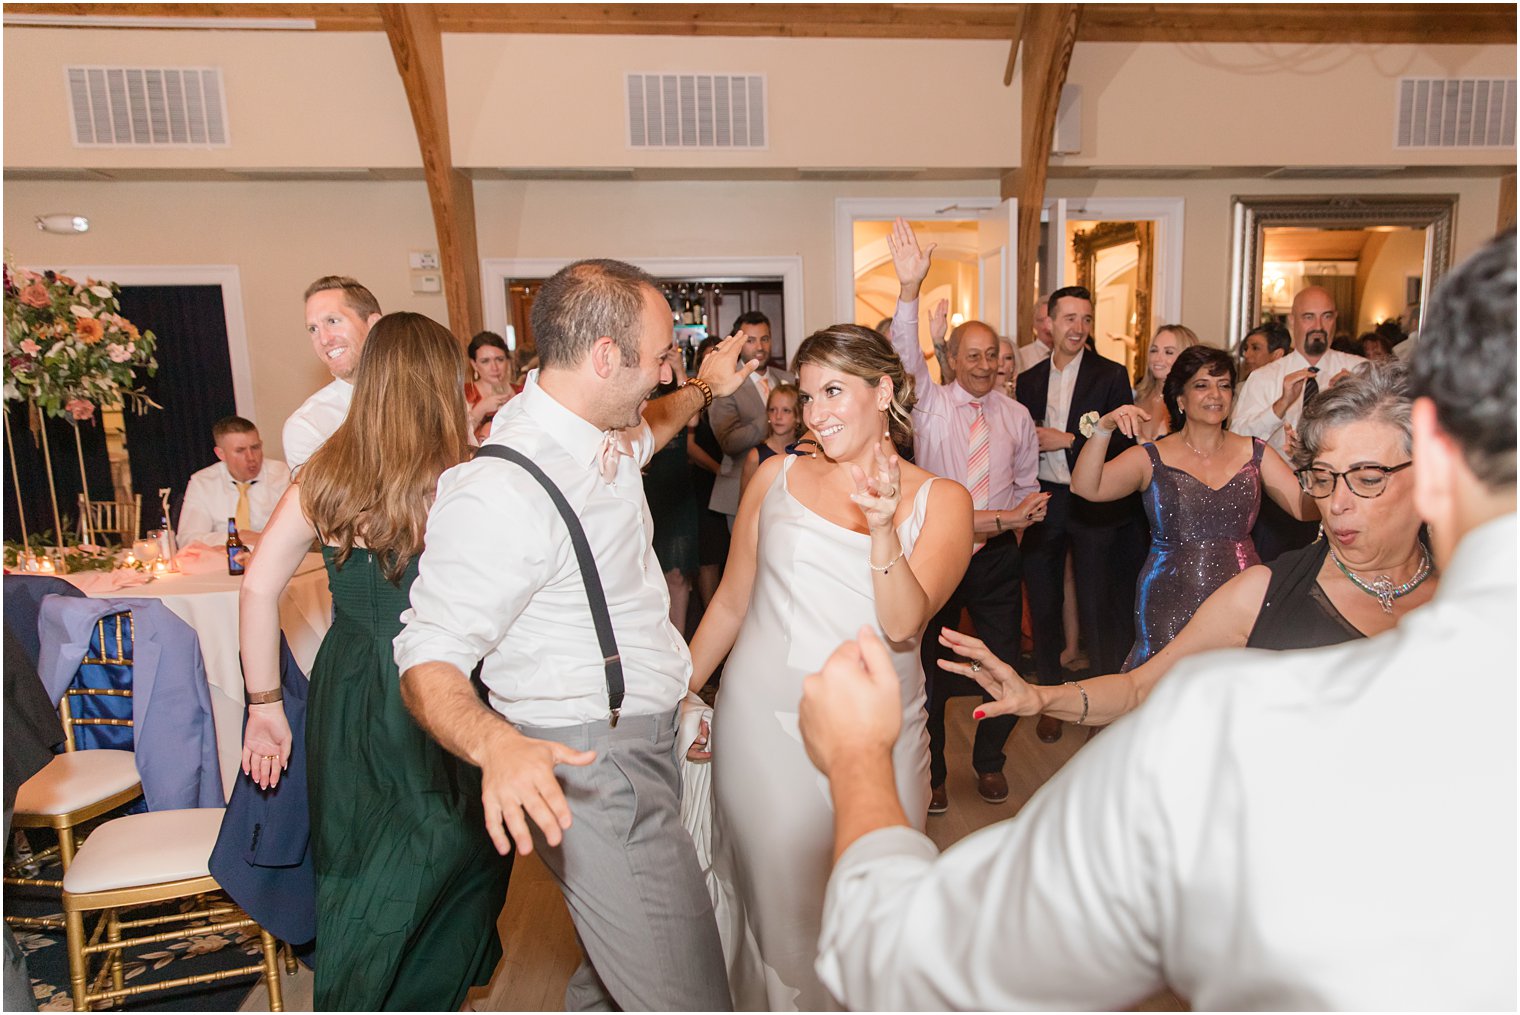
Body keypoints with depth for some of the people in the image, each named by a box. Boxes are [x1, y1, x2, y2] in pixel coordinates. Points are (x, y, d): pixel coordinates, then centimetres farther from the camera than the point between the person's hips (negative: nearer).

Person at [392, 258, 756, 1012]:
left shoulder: (591, 434, 5)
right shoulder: (500, 493, -25)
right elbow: (428, 662, -23)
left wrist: (703, 389, 34)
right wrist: (494, 744, -40)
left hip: (644, 737, 10)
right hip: (589, 768, -9)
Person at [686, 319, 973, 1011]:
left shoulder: (940, 501, -1)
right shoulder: (778, 477, 2)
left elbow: (903, 624, -12)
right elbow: (731, 601, 8)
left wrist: (883, 529, -26)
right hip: (761, 725, 1)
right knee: (772, 894, 12)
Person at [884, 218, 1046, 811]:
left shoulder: (1016, 416, 6)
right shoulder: (931, 404, -3)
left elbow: (1028, 484, 16)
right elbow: (906, 352, -20)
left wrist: (1016, 517, -3)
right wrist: (910, 287, -33)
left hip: (998, 555, 3)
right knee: (928, 665, 7)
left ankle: (989, 762, 36)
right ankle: (931, 773, 27)